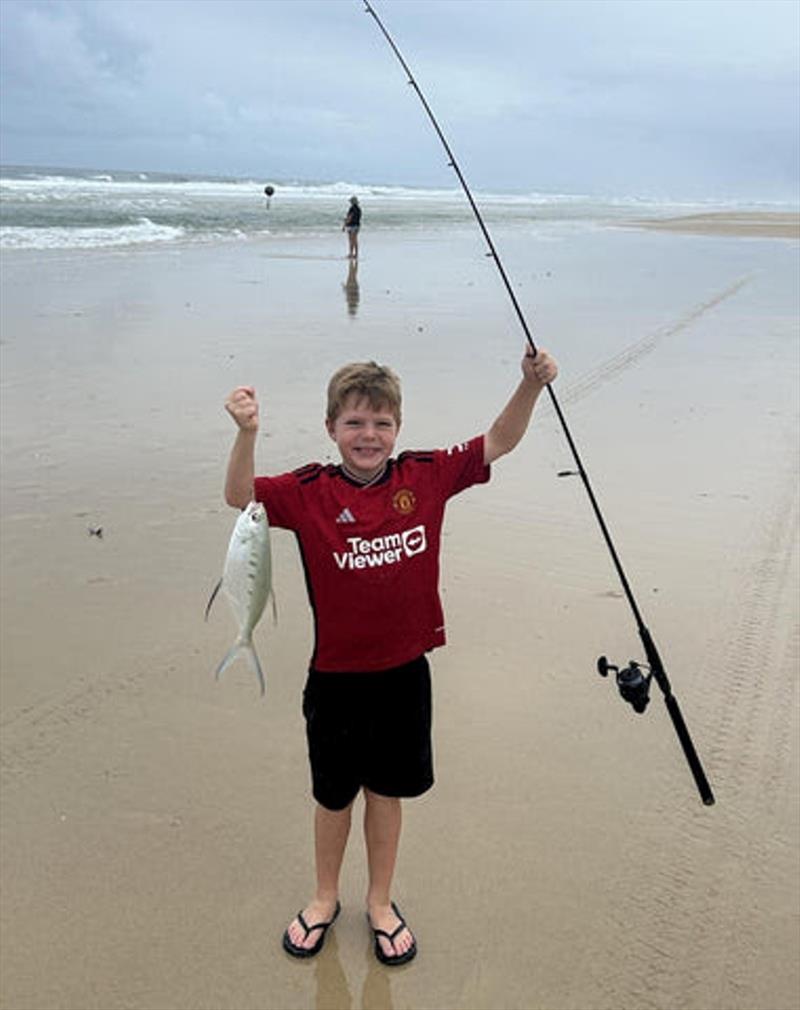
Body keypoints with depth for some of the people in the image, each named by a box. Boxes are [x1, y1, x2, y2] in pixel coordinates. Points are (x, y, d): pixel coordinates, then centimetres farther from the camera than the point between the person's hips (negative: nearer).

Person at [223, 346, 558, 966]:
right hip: (337, 677, -1)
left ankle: (380, 902, 40)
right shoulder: (310, 493, -11)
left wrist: (530, 385, -16)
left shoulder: (425, 477, -6)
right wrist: (248, 433, -38)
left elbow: (497, 443, -1)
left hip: (404, 671, 1)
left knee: (387, 791, 18)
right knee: (334, 795, 18)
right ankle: (325, 898, 42)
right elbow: (240, 498, -21)